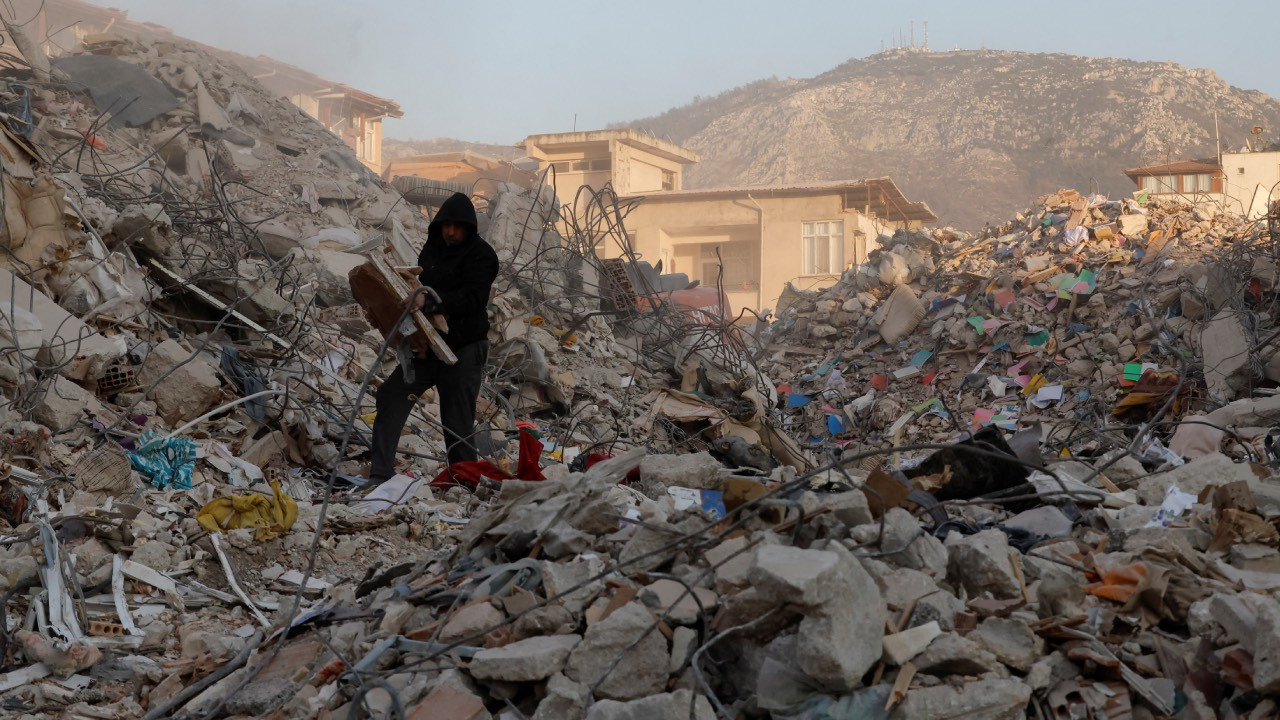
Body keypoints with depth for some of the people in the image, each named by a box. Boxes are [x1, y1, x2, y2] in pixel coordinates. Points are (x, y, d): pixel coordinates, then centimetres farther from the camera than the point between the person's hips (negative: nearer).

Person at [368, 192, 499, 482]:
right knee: (391, 397, -7)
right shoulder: (432, 249, 15)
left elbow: (472, 298, -22)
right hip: (428, 346, 7)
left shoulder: (481, 254, -8)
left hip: (464, 349, -7)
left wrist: (430, 301, -32)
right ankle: (381, 474, -7)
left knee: (457, 420, -2)